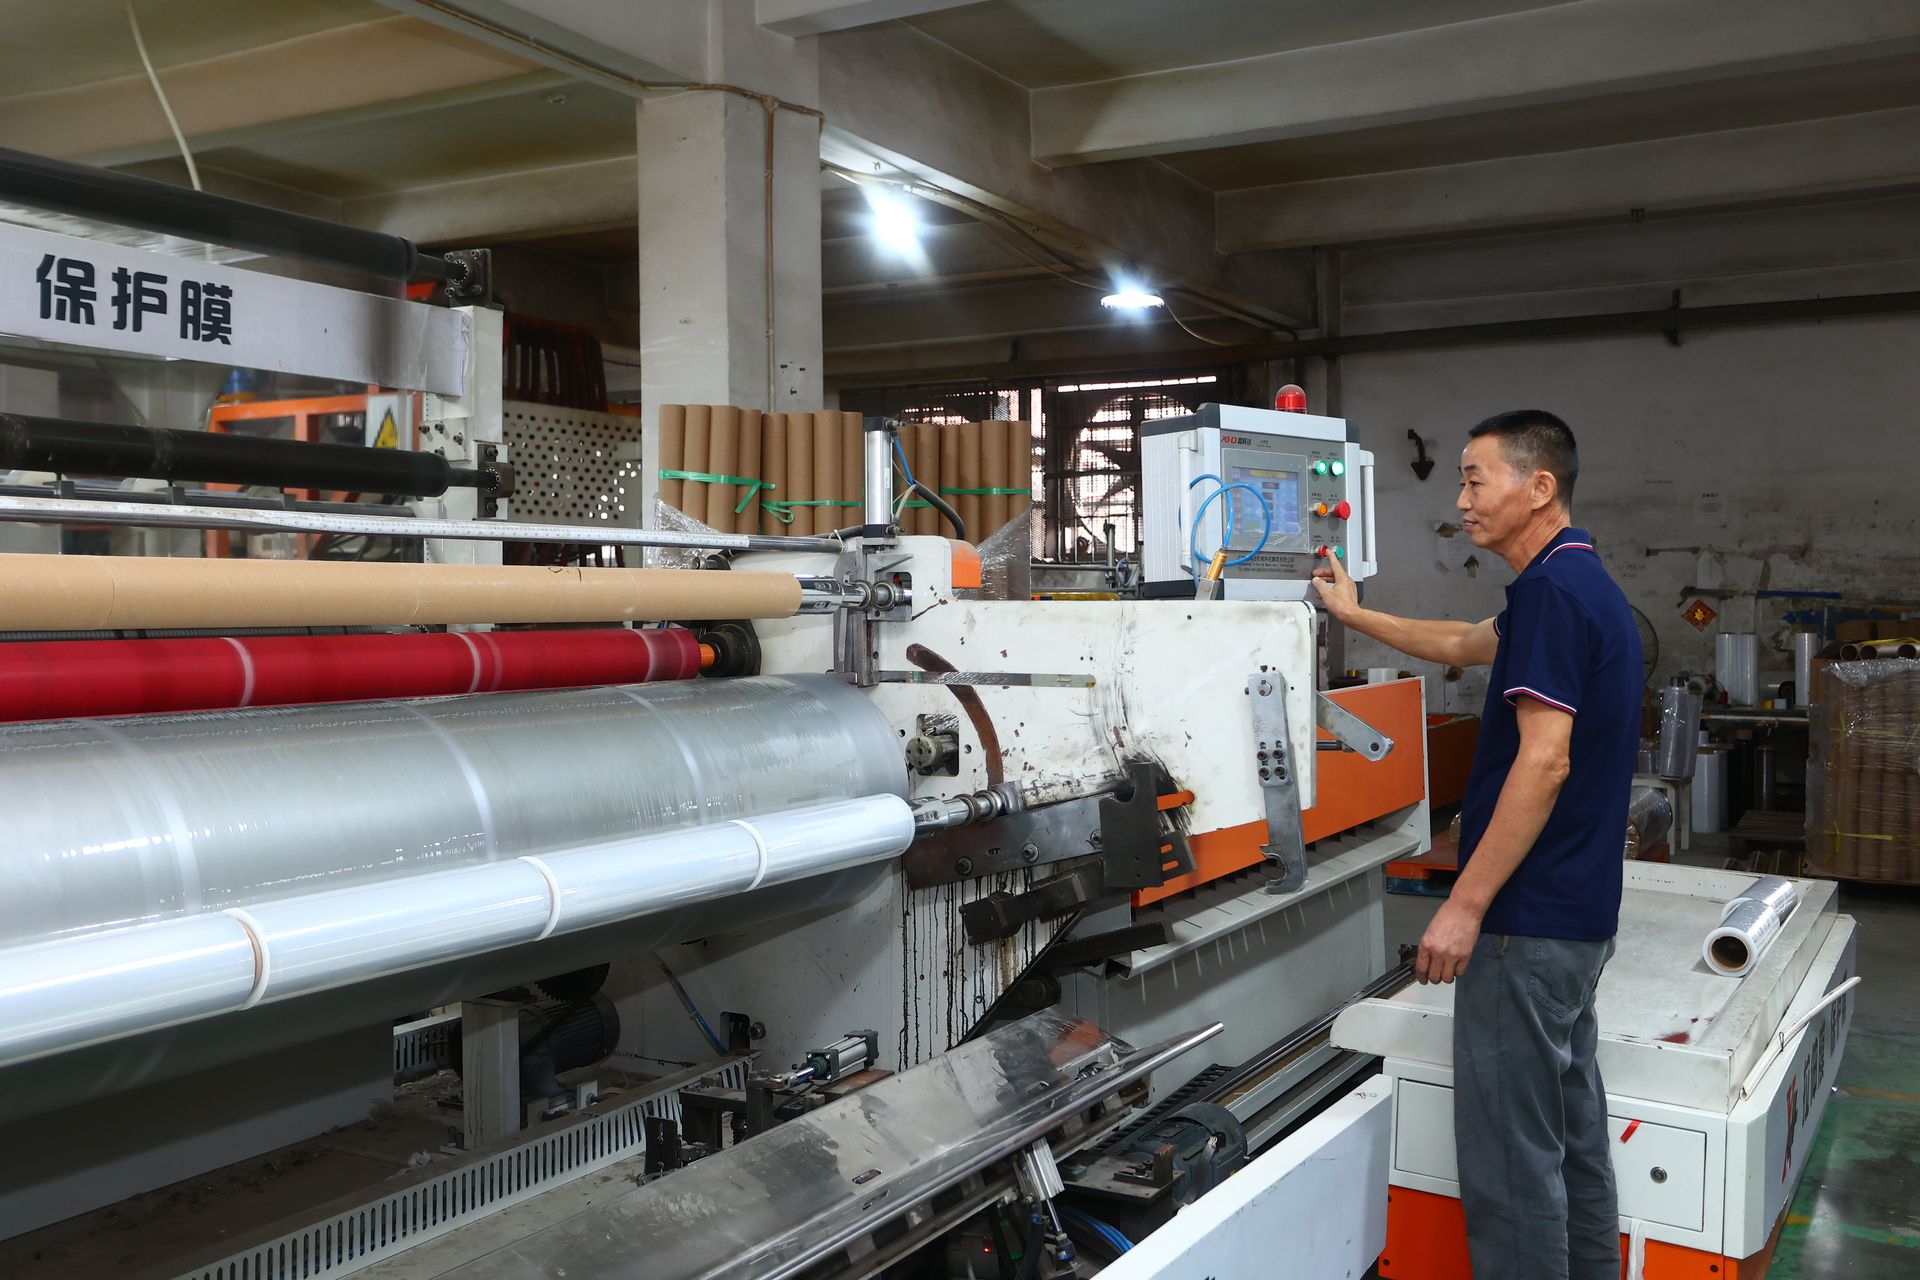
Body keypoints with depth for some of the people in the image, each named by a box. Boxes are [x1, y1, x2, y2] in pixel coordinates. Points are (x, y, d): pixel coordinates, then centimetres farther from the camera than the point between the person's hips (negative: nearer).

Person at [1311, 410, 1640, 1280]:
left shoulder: (1552, 590, -18)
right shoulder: (1583, 584, 14)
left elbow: (1544, 762, -23)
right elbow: (1461, 645, 30)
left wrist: (1466, 905, -21)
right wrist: (1354, 616, 37)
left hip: (1528, 919, -10)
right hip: (1577, 914, 10)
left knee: (1509, 1151, -1)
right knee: (1571, 1128, 18)